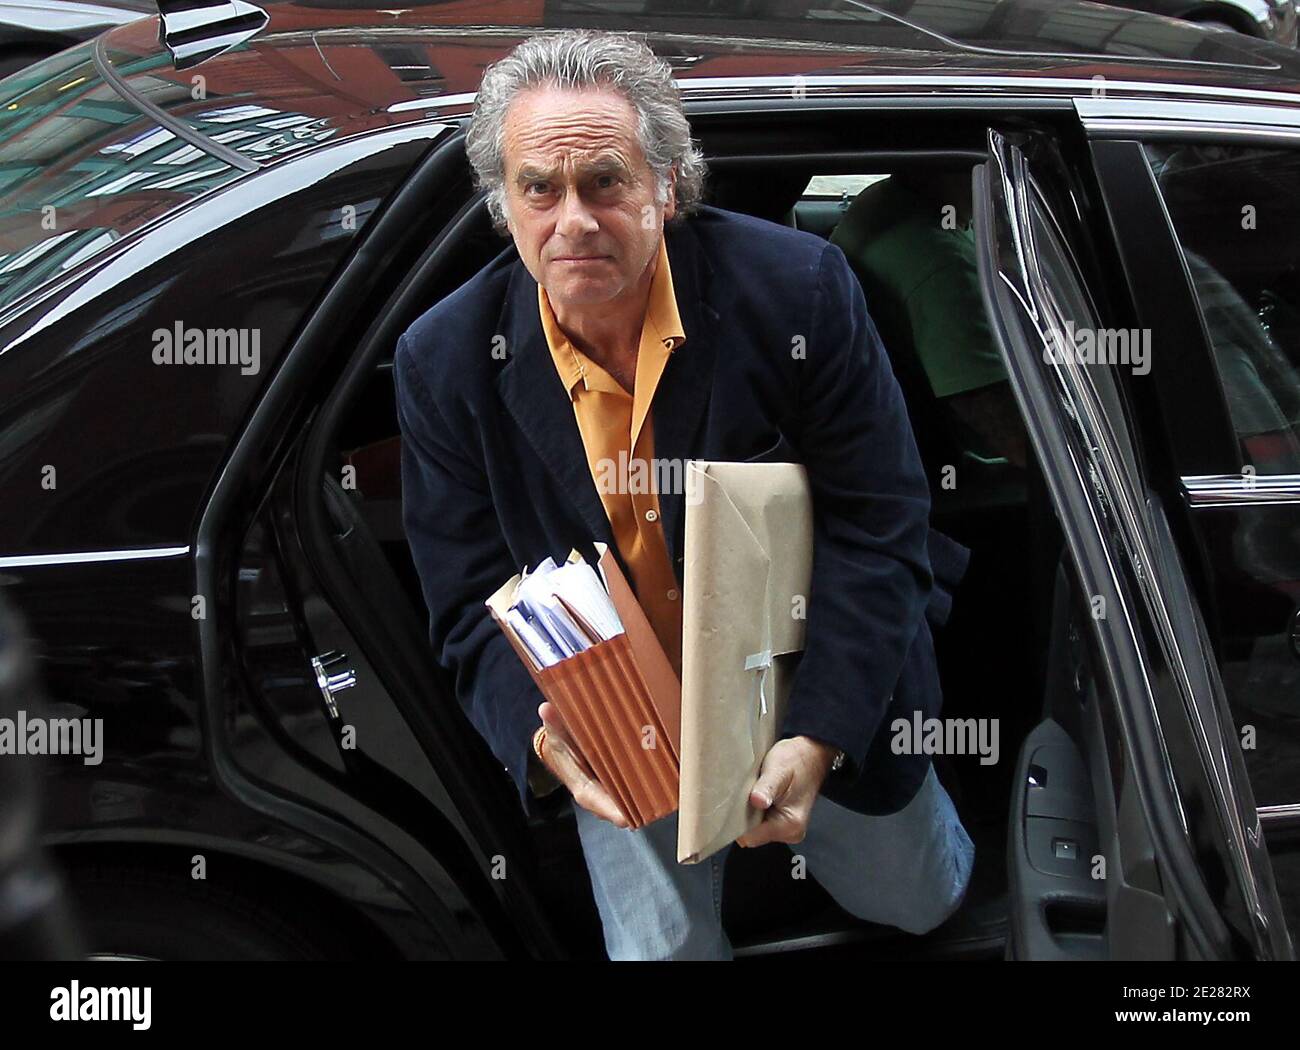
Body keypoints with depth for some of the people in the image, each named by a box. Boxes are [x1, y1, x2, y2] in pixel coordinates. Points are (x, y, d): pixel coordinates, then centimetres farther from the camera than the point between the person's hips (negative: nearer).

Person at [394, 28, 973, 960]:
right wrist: (545, 736, -34)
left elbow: (878, 529, -19)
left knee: (918, 903, 19)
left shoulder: (798, 288, -24)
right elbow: (475, 607, -13)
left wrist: (817, 739, -29)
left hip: (822, 700, 0)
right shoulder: (446, 362, -18)